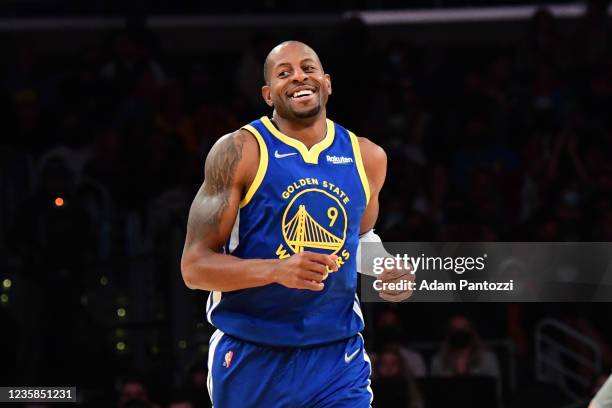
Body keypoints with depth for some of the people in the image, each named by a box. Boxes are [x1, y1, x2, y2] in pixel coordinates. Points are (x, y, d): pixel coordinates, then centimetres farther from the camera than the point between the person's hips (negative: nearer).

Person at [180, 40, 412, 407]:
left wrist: (387, 268, 3)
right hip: (251, 359, -2)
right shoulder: (240, 152, -9)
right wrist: (277, 270, -28)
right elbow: (195, 266, -12)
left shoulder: (367, 157, 6)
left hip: (337, 359, 3)